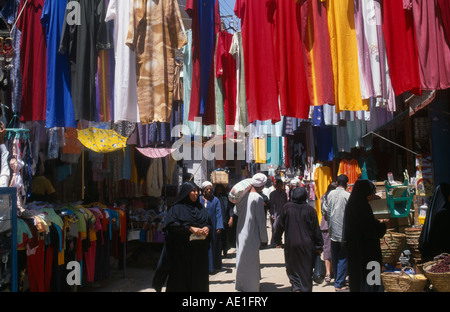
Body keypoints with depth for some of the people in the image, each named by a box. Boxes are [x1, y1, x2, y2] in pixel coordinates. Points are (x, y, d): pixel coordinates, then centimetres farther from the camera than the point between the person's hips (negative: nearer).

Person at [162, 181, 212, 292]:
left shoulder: (200, 208, 15)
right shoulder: (177, 208, -1)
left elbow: (209, 223, 15)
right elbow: (171, 224, -13)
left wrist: (207, 228, -9)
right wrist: (190, 228, -19)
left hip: (199, 251, 5)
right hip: (182, 250, -5)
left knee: (199, 277, 7)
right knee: (182, 276, 0)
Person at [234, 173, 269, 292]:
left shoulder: (243, 195, 2)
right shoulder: (258, 198, -16)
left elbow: (236, 211, 12)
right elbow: (261, 220, -15)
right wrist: (264, 238, -7)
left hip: (240, 233, 7)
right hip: (252, 235, -7)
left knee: (242, 259, 18)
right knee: (251, 261, 4)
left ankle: (241, 285, 32)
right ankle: (251, 287, 12)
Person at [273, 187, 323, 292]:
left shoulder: (287, 207, -4)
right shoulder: (310, 210, -6)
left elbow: (279, 226, 2)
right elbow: (316, 230, -3)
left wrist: (278, 240, 14)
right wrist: (319, 246, 5)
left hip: (290, 245, 0)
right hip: (307, 245, 0)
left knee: (292, 269, 12)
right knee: (306, 271, 12)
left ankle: (296, 287, -5)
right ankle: (306, 289, 15)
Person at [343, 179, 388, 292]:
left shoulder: (351, 205, 6)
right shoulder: (363, 207, -20)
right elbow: (373, 231, -19)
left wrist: (377, 222, 16)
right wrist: (382, 224, 0)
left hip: (353, 249, 9)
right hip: (366, 251, -9)